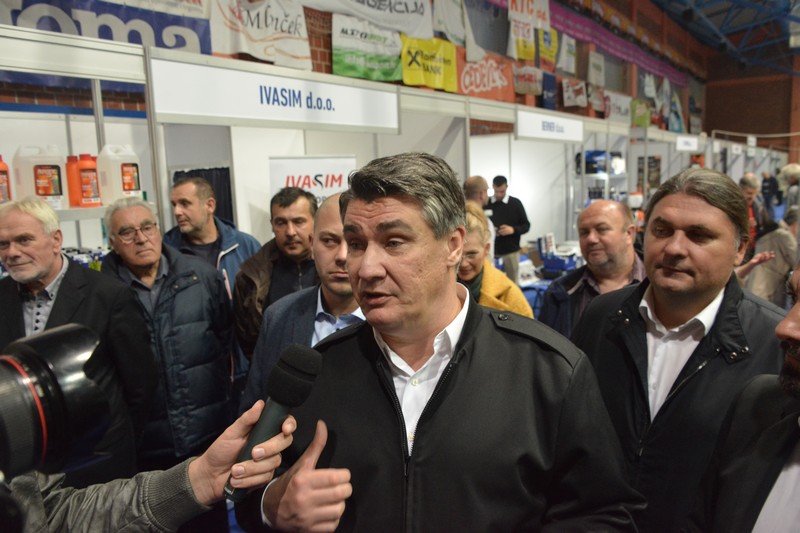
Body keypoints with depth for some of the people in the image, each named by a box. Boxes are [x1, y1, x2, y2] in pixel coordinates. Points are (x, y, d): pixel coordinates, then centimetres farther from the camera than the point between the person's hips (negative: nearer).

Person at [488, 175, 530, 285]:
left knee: (513, 283, 6)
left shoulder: (515, 203, 3)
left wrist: (513, 229, -15)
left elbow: (526, 225, 5)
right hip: (491, 251, 0)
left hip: (511, 251, 0)